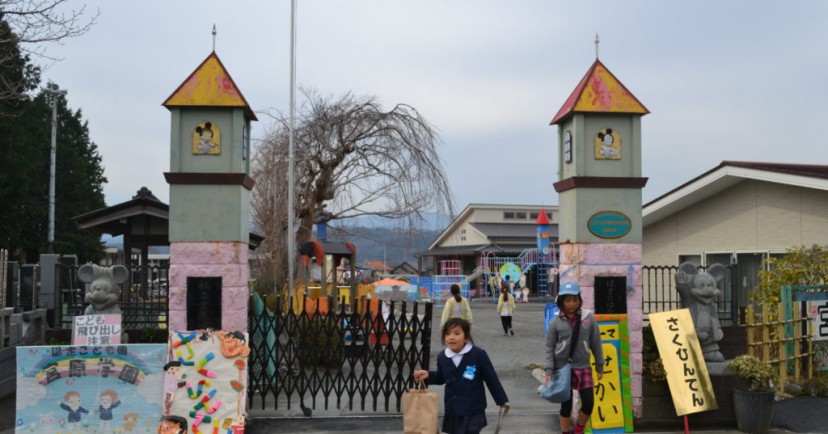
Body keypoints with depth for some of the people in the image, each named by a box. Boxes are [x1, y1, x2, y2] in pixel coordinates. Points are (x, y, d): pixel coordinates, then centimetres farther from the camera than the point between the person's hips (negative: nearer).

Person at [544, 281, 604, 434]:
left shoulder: (588, 318, -3)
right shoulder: (556, 321, -5)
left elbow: (596, 344, 4)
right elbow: (549, 347, -1)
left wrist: (599, 366, 8)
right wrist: (549, 371, -6)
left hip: (583, 367, 1)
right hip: (562, 368, -1)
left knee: (589, 402, 0)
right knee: (566, 404, 5)